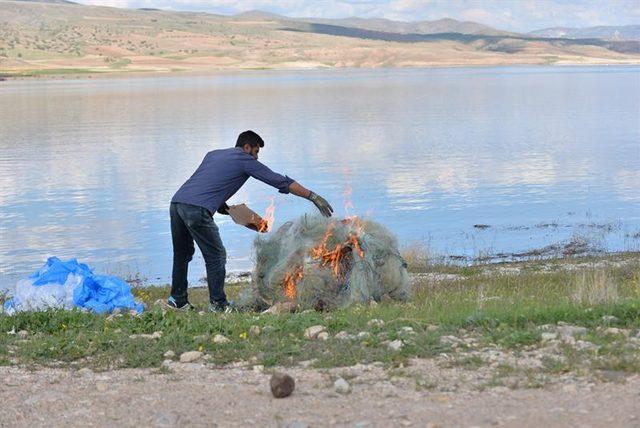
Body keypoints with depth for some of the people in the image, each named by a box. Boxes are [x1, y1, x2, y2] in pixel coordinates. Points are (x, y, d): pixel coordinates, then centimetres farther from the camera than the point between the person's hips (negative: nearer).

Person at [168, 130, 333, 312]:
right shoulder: (246, 161, 9)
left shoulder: (212, 154, 28)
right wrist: (313, 197, 10)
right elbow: (281, 181, 8)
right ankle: (218, 305, 7)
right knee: (216, 256, 5)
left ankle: (178, 300, 26)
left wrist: (219, 203, 24)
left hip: (176, 202, 7)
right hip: (197, 210, -7)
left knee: (183, 254, 21)